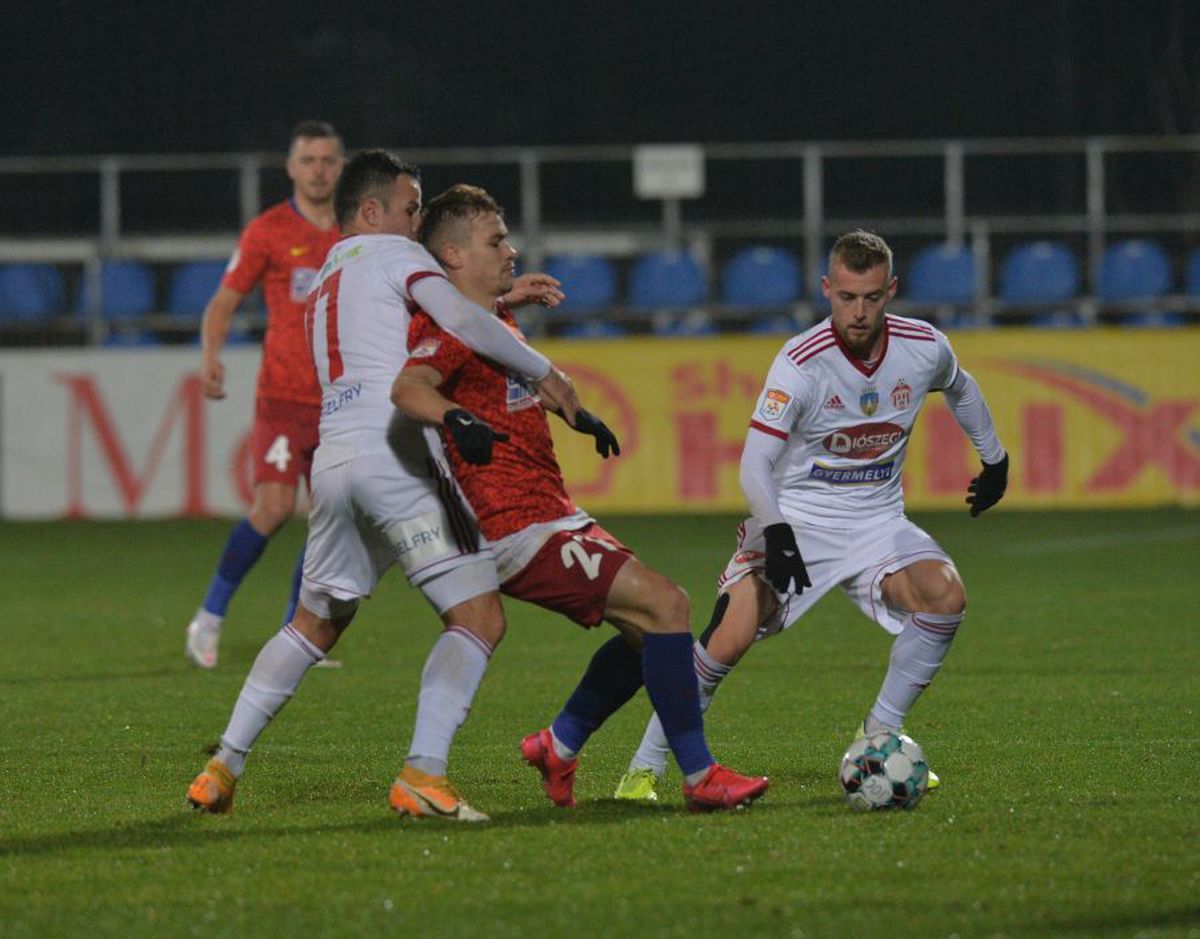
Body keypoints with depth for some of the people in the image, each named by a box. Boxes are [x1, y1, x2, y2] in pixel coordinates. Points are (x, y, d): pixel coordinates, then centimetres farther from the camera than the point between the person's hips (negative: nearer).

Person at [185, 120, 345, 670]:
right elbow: (224, 303, -1)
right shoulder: (268, 232, -2)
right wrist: (210, 356, -17)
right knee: (274, 506, -18)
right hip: (283, 396, -5)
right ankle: (210, 617, -4)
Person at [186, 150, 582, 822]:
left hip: (333, 458, 8)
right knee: (480, 618, -7)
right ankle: (423, 774, -21)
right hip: (396, 454, -8)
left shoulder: (325, 281, 30)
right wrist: (542, 371, -3)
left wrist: (502, 303, 16)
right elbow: (460, 321, -10)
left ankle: (224, 767, 18)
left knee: (316, 624, 23)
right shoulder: (394, 254, 6)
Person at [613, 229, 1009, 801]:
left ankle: (879, 736, -3)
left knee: (946, 597, -23)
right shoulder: (802, 363, -21)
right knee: (732, 634, -23)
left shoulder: (924, 348, -7)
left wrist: (994, 458, 29)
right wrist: (777, 534, -41)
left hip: (877, 521, 4)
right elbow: (756, 464, -25)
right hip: (795, 521, -4)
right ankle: (646, 766, -7)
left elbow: (960, 389, 19)